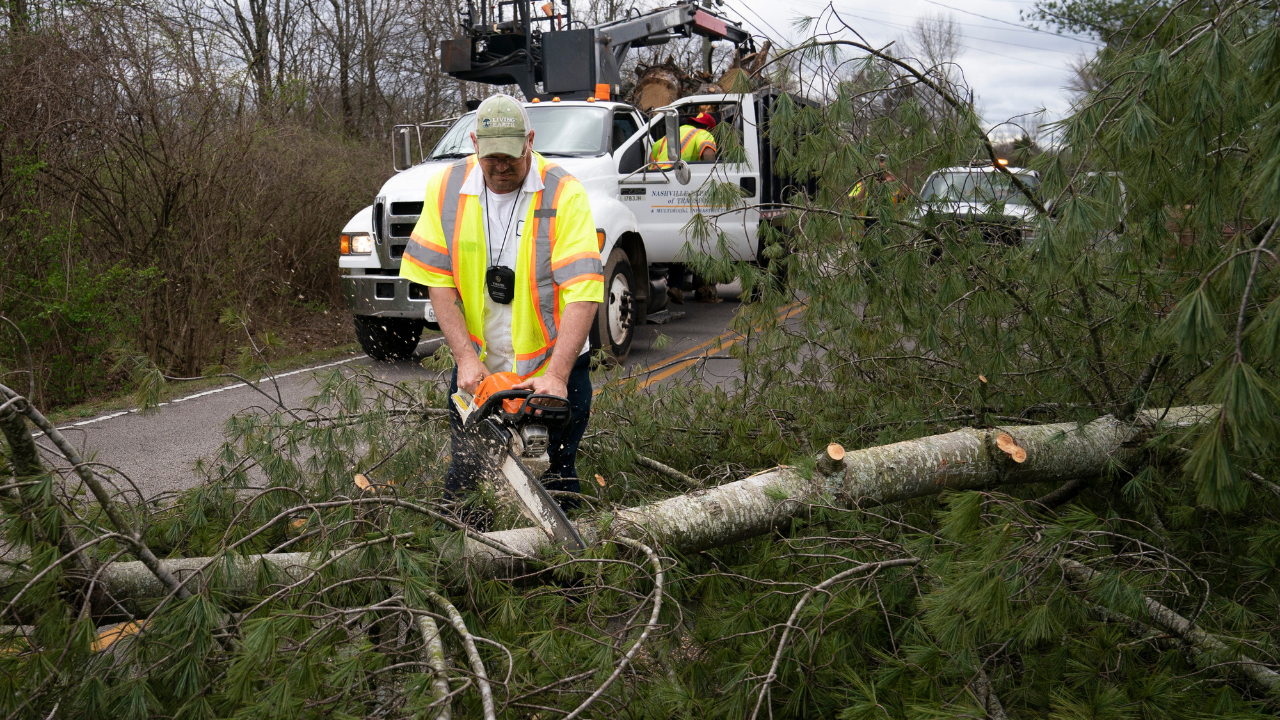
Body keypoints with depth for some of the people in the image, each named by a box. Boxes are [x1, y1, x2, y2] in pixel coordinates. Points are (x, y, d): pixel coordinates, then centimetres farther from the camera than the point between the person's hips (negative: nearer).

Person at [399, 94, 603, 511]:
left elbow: (583, 293, -21)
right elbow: (438, 280, -3)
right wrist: (466, 358, -13)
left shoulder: (564, 195, -14)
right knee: (464, 474, 11)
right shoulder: (446, 190, -3)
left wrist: (556, 375, -29)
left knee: (554, 479, 5)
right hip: (476, 366, 3)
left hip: (552, 366, -3)